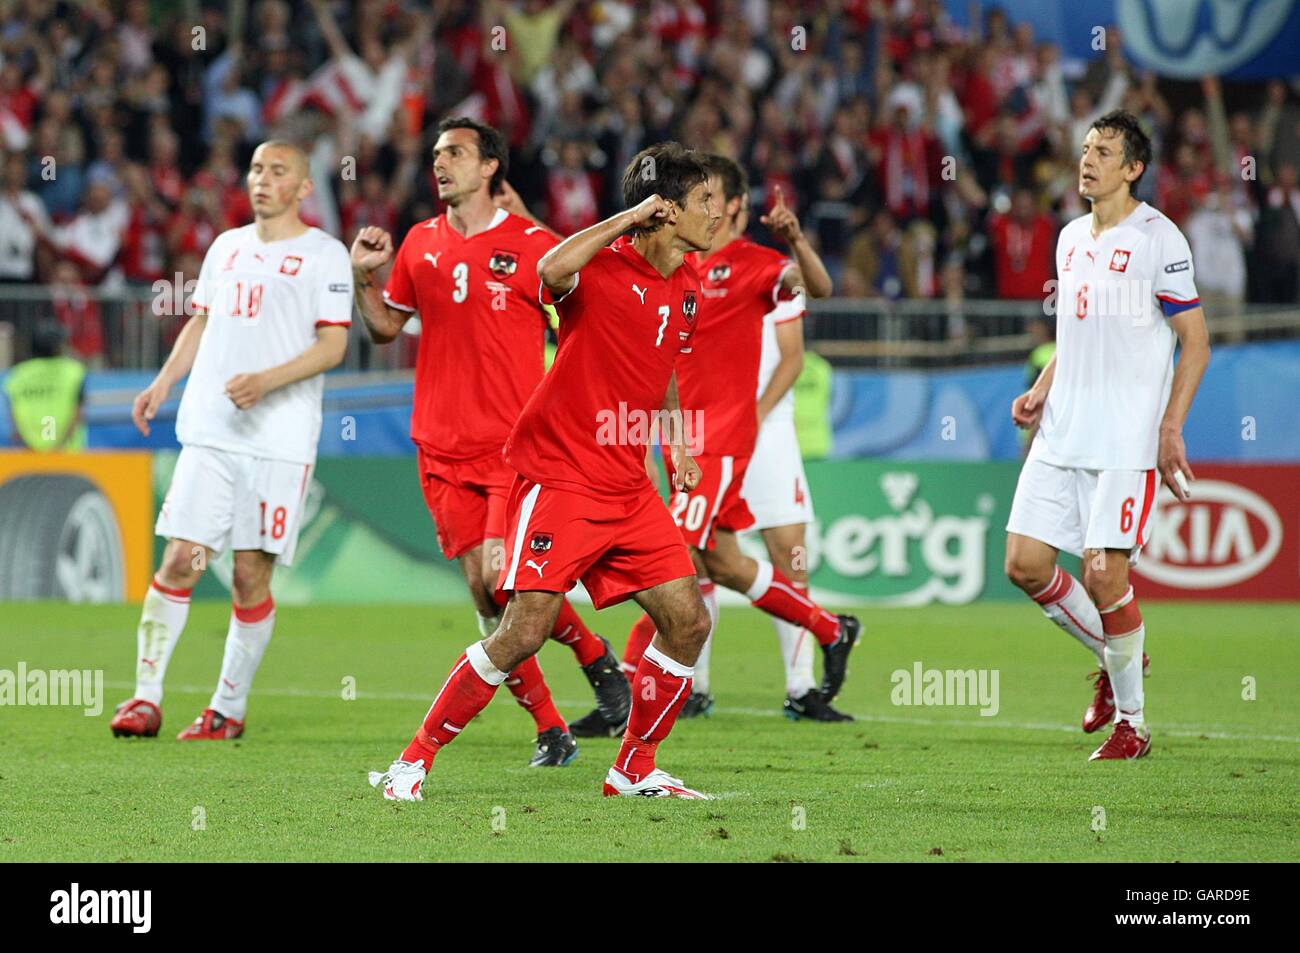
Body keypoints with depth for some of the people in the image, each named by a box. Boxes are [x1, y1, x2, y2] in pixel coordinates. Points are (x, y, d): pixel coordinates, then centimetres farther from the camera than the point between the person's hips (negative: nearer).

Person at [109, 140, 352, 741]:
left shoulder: (324, 255, 0)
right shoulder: (227, 246, 18)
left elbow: (332, 346, -7)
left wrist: (266, 381, -19)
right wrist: (163, 382, 14)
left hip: (279, 442, -4)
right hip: (208, 432, 4)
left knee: (251, 574, -3)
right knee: (179, 561, -5)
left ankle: (229, 708, 9)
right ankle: (146, 697, -2)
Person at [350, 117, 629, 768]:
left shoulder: (532, 245, -3)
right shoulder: (421, 244, 10)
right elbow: (385, 327, 21)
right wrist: (364, 277, 7)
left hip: (516, 445, -4)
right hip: (443, 451, 4)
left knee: (503, 578, -18)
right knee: (483, 594, -1)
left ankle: (595, 655, 10)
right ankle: (550, 731, 9)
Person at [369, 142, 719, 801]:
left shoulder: (688, 290, 10)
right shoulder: (601, 268, -13)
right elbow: (551, 271, -39)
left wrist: (675, 442, 18)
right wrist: (628, 219, -29)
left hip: (628, 487, 8)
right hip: (559, 474, -8)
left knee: (688, 622, 0)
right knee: (526, 630, -15)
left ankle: (635, 769, 15)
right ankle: (415, 759, -1)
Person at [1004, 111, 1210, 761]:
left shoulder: (1158, 239, -7)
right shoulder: (1071, 238, 15)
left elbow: (1195, 342, -6)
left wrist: (1171, 427, -14)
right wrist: (1041, 390, 10)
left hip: (1128, 440, -7)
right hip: (1060, 436, 7)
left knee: (1105, 573, -12)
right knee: (1025, 563, 1)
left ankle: (1131, 721, 3)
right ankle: (1113, 658, 24)